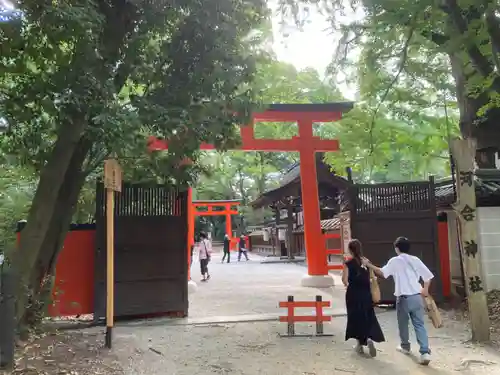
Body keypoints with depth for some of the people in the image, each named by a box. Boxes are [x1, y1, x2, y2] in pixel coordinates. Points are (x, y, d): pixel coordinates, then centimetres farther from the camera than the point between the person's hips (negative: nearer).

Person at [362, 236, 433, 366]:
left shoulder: (395, 261, -7)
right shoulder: (415, 260, 5)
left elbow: (382, 272, -14)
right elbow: (428, 276, 6)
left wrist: (368, 264, -6)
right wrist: (425, 290, 22)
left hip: (403, 297, -3)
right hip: (417, 297, 3)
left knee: (403, 323, 18)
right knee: (419, 325, 3)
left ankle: (405, 346, 35)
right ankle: (425, 352, -9)